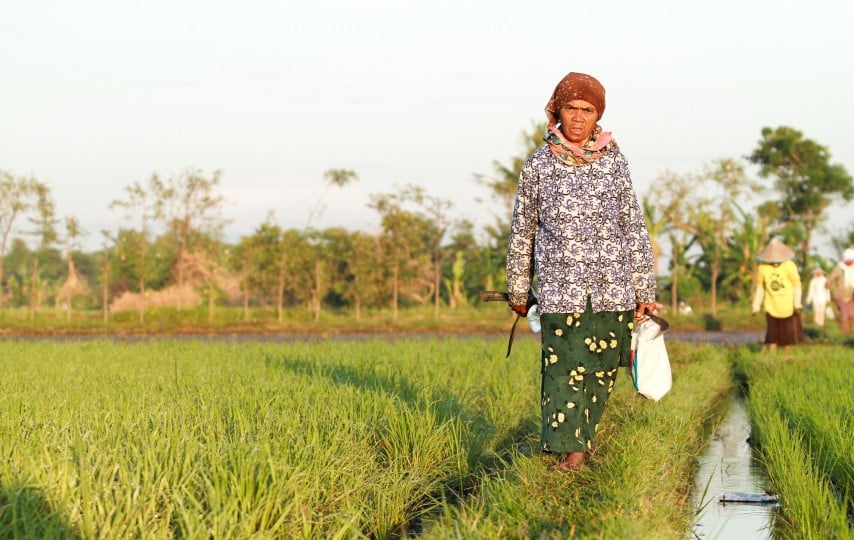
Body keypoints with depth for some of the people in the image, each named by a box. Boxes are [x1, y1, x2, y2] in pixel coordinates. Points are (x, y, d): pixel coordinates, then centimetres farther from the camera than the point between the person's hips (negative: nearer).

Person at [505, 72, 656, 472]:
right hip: (560, 285, -1)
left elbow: (634, 228, 10)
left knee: (602, 369, 4)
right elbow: (522, 230, 13)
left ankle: (583, 438, 20)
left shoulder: (614, 162, 8)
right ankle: (568, 447, -9)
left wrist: (644, 292, 7)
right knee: (563, 365, -12)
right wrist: (518, 289, 16)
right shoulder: (538, 164, 6)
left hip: (612, 285, 2)